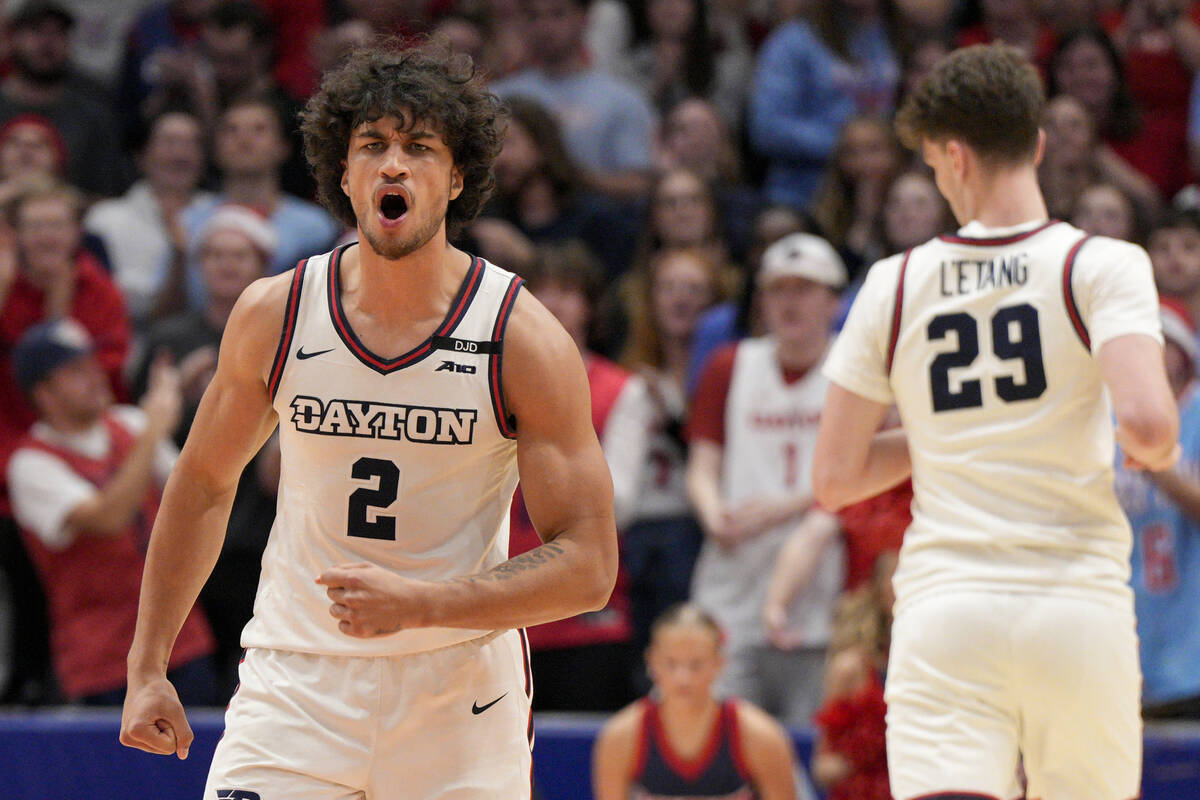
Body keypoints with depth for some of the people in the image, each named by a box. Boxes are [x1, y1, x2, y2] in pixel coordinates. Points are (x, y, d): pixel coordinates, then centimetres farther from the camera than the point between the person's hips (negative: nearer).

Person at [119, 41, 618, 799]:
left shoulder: (524, 340, -10)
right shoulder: (273, 316, -2)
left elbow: (588, 567, -11)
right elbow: (203, 484, 14)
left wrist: (419, 603, -24)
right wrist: (146, 667, 11)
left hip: (459, 694, -1)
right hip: (295, 681, 1)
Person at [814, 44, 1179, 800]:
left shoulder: (894, 284, 5)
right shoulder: (1101, 266, -3)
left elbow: (834, 479, 8)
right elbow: (1147, 421, -18)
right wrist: (1154, 451, 6)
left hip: (943, 604, 1)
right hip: (1079, 605, -1)